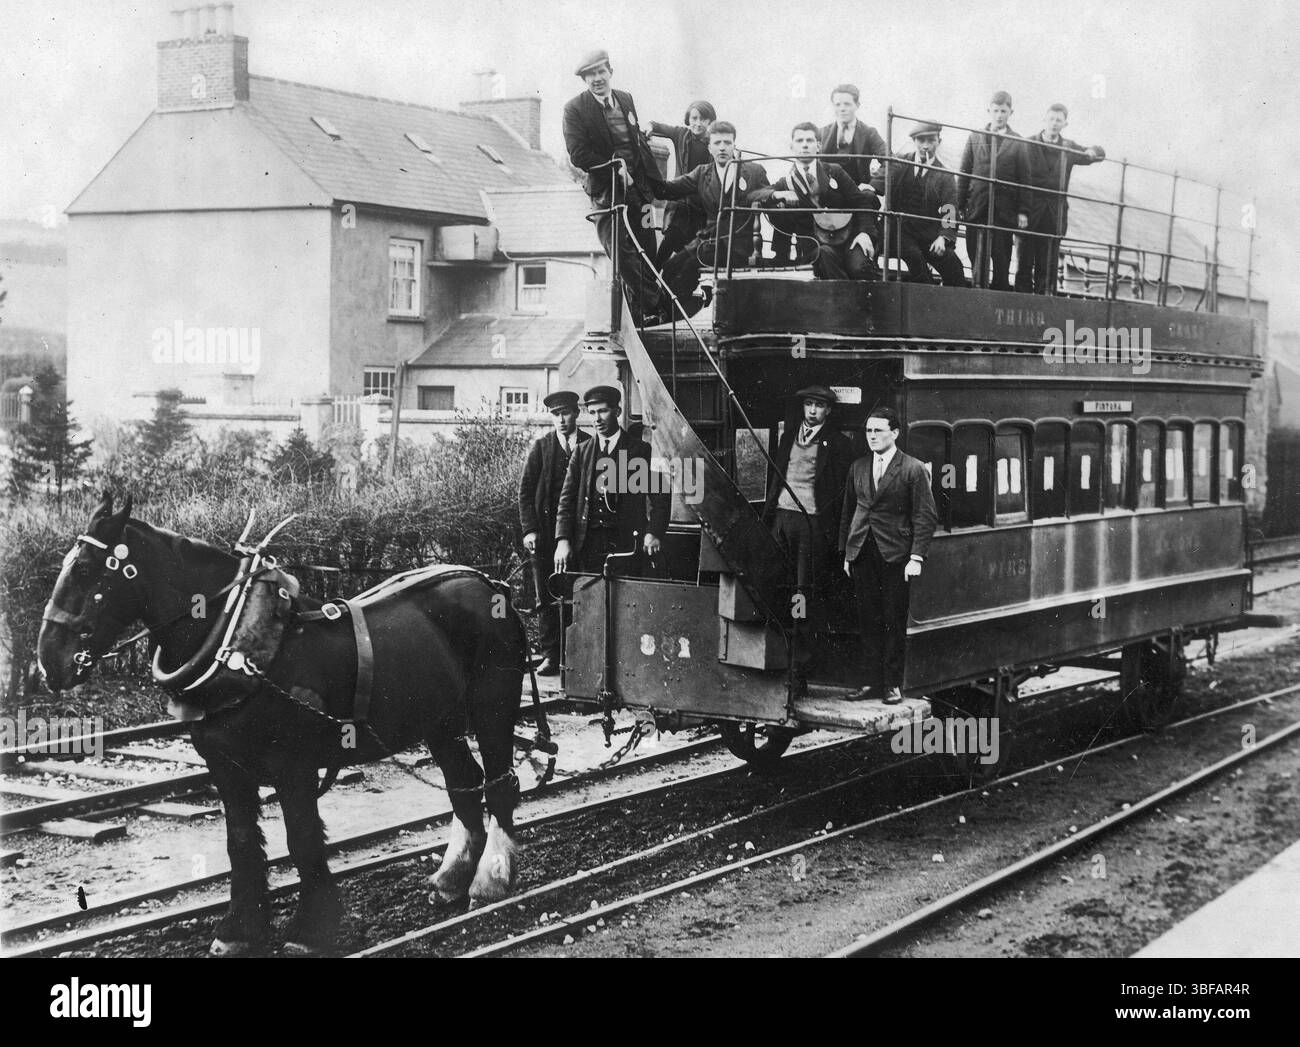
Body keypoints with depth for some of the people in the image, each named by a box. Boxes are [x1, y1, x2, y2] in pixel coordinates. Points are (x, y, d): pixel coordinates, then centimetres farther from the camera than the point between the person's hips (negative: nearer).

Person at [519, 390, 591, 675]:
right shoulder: (541, 447, 7)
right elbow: (526, 490, 5)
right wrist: (529, 530, -5)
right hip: (545, 532, 1)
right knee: (547, 599, 3)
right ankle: (550, 656, 7)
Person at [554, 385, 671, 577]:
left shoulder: (640, 450, 5)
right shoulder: (582, 452, 12)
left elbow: (661, 496, 1)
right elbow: (567, 499, 8)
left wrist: (654, 533, -13)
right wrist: (563, 540, -4)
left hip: (627, 544, -2)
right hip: (588, 545, 2)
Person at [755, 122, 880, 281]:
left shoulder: (834, 171, 8)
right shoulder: (787, 182, 8)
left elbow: (861, 202, 4)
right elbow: (753, 196, -4)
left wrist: (865, 232, -13)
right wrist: (777, 195, -24)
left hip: (851, 238, 0)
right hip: (820, 244, 0)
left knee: (859, 267, -30)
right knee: (825, 254, -35)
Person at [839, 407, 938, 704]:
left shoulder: (913, 469, -3)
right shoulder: (857, 468, 12)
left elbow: (926, 516, -5)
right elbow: (847, 512, 18)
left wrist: (916, 557, -12)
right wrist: (846, 551, 12)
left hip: (895, 556, -4)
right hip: (862, 554, 4)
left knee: (894, 622, 0)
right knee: (869, 620, 5)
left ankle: (892, 685, 8)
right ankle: (873, 681, 12)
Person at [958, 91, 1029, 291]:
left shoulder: (1017, 143, 4)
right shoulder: (975, 138, 9)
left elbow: (1024, 178, 3)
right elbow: (964, 174, 8)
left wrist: (1022, 211, -3)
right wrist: (960, 205, 2)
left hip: (1004, 211, -1)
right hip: (977, 207, 1)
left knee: (1001, 260, 1)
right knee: (977, 259, 2)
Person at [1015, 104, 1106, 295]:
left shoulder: (1069, 149, 12)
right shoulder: (1028, 145, 3)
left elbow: (1100, 153, 13)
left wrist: (1092, 151, -10)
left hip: (1055, 214, 2)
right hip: (1030, 212, -2)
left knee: (1047, 265, 2)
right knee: (1025, 262, -1)